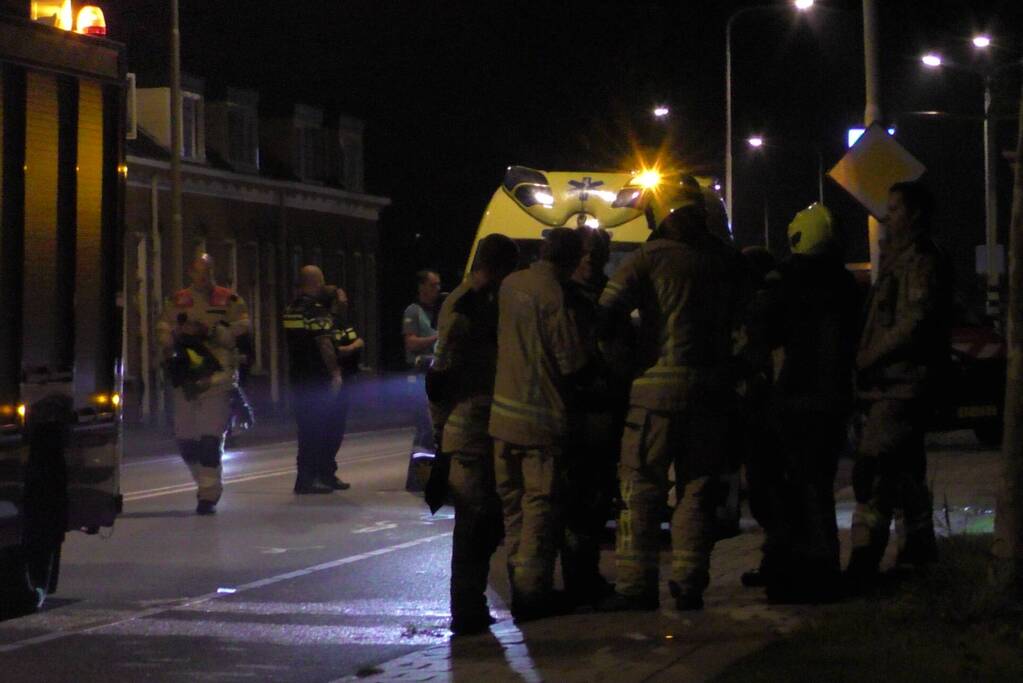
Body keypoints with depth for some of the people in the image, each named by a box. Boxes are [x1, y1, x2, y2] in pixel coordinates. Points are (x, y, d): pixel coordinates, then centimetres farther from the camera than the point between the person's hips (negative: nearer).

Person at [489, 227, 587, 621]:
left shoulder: (510, 285, 6)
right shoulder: (552, 296, -17)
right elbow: (571, 362, -15)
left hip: (503, 413, 7)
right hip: (541, 418, -7)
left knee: (513, 503, 14)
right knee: (540, 504, -1)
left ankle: (519, 583, 20)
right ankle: (533, 591, -1)